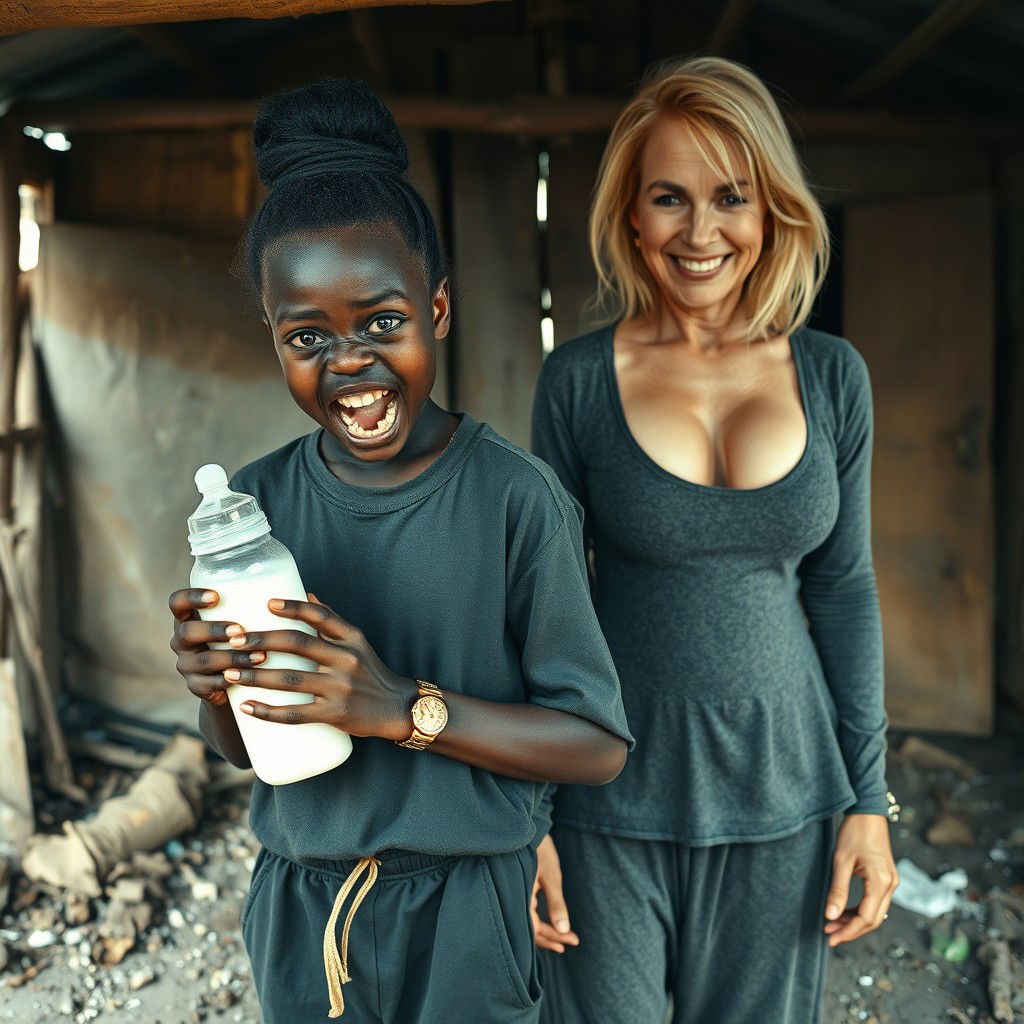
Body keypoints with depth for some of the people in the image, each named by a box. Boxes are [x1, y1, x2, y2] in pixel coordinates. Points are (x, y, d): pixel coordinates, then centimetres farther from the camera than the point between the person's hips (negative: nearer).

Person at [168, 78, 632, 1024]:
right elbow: (242, 751, 6)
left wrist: (404, 707, -26)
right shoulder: (256, 501, -4)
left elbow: (600, 745, -15)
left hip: (464, 916, -3)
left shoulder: (515, 497, -17)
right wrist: (216, 689, -16)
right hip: (297, 908, 4)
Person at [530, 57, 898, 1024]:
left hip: (781, 794, 2)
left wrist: (868, 798, 2)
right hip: (612, 798, -2)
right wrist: (527, 818, -4)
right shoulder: (577, 380, -7)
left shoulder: (831, 376, 0)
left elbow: (843, 589, 4)